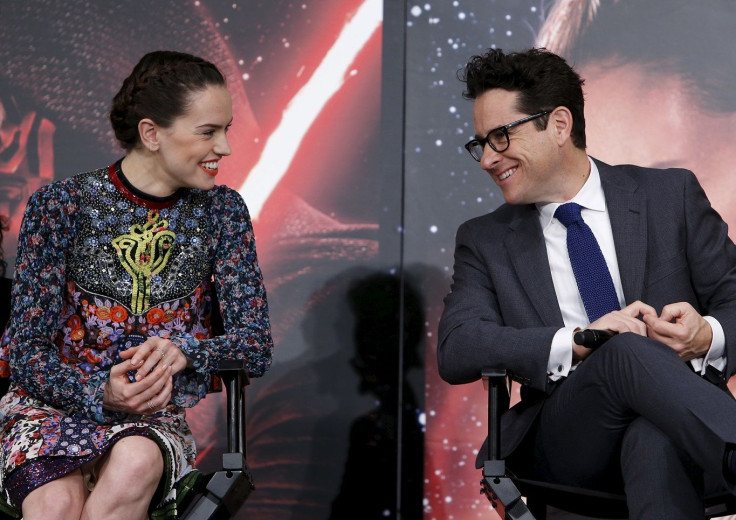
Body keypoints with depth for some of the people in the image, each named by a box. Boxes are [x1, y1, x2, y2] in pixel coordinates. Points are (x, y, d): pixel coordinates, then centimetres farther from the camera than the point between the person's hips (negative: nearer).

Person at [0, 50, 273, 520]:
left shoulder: (221, 212, 4)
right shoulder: (62, 204, -3)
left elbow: (256, 345, 0)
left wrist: (183, 352, -22)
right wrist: (100, 393, -25)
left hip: (156, 420, 2)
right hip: (53, 406, -2)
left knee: (136, 462, -35)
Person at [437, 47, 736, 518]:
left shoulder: (671, 195, 13)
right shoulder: (485, 242, 15)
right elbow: (455, 351, -1)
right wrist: (576, 342, -17)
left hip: (676, 425, -1)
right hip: (561, 443, 1)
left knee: (654, 444, -41)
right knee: (628, 352, -34)